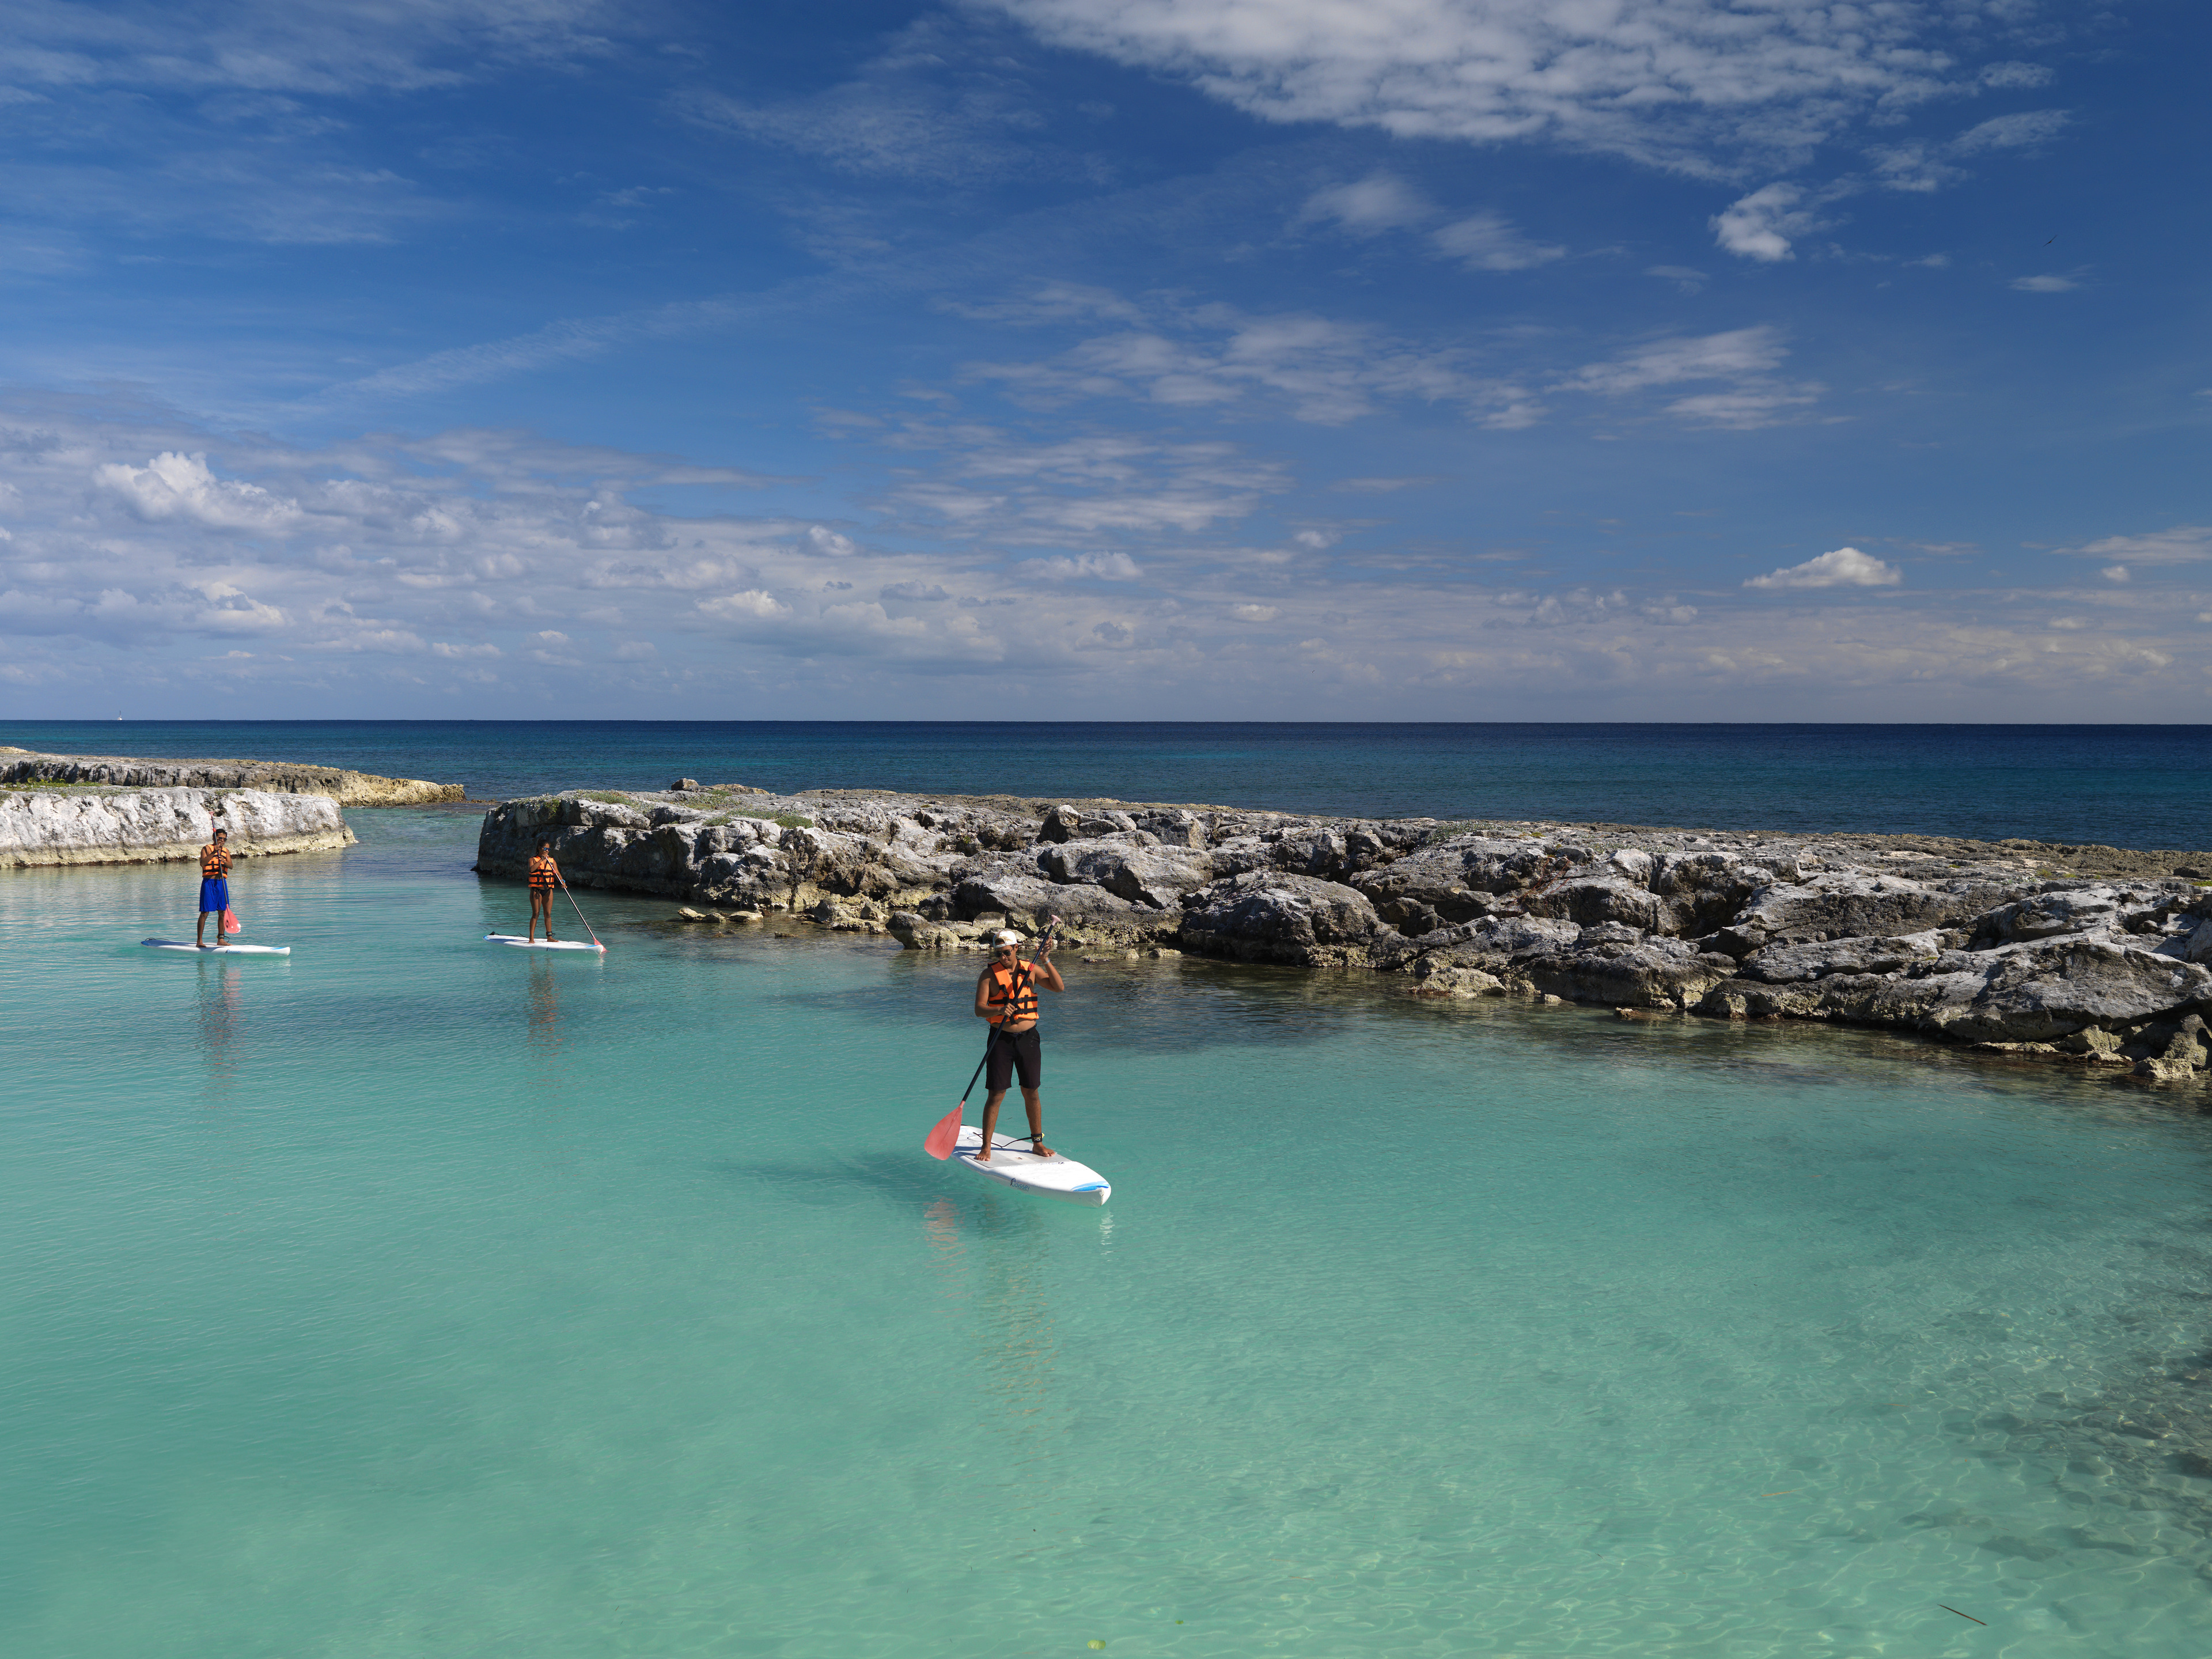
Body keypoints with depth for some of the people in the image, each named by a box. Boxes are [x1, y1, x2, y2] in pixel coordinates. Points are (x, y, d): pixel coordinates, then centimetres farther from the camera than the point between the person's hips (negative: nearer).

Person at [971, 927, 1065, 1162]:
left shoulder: (1031, 969, 5)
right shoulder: (990, 974, -4)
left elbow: (1059, 987, -3)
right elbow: (979, 1009, -11)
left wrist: (1047, 962, -14)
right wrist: (999, 1010, -31)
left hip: (1028, 1037, 3)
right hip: (1001, 1039, -3)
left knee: (1031, 1093, 8)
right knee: (996, 1094, -4)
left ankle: (1038, 1142, 20)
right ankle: (986, 1147, 3)